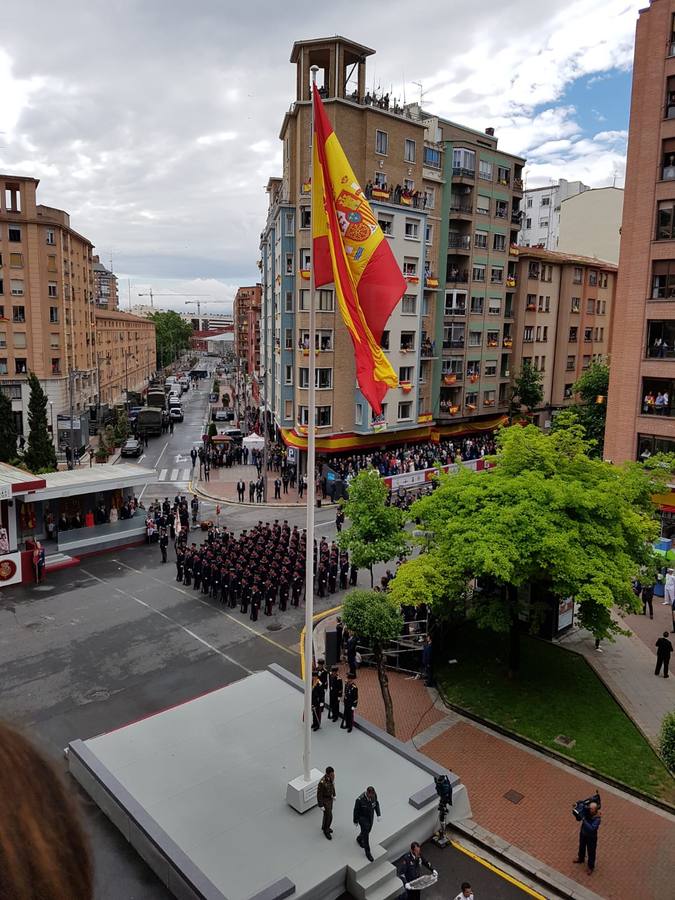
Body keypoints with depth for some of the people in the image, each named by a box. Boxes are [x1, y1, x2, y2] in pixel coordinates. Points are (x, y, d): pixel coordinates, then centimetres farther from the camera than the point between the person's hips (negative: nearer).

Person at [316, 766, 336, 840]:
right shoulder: (322, 782, -41)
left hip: (330, 797, 7)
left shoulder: (331, 776, -18)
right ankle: (326, 831, 37)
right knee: (329, 816, 8)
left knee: (328, 812, 26)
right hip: (324, 800, -7)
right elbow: (319, 794, -27)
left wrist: (334, 795, 16)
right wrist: (321, 806, -16)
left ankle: (324, 827, 52)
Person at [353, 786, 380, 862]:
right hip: (362, 818, -5)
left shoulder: (374, 795, -21)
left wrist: (378, 814, 1)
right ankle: (368, 853, 18)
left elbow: (376, 803, 0)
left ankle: (359, 839, 54)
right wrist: (355, 821, -8)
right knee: (366, 835, 0)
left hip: (371, 816, 5)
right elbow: (356, 810, -20)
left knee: (368, 830, 24)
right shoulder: (360, 799, -35)